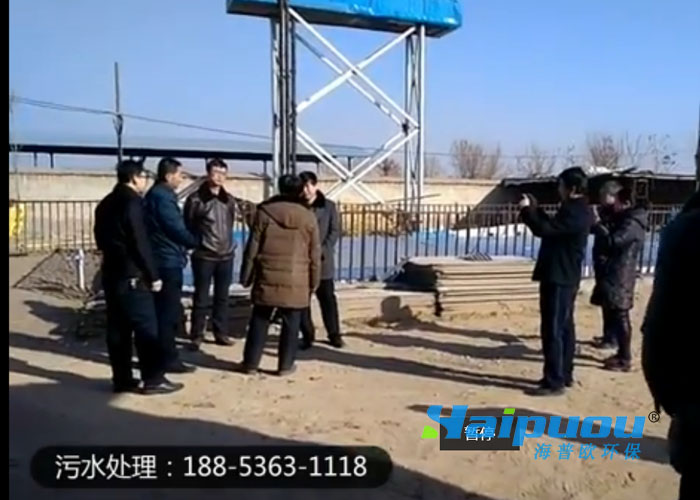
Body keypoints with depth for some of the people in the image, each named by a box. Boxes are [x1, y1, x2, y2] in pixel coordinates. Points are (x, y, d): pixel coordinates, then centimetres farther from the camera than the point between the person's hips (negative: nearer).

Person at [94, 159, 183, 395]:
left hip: (111, 274, 9)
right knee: (146, 328, -4)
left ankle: (122, 379, 15)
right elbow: (140, 243, -17)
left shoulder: (105, 204, 14)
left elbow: (100, 239, 18)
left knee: (117, 328, 10)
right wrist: (153, 275, -13)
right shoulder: (132, 202, -13)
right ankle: (153, 380, 0)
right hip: (132, 276, -9)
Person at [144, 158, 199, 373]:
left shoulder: (156, 194, 15)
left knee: (161, 311, 15)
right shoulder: (163, 196, -16)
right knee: (169, 312, -3)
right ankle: (169, 359, 4)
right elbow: (177, 229, -17)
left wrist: (190, 242, 6)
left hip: (160, 261, 10)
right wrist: (197, 242, -2)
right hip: (168, 262, -10)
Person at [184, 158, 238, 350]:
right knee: (201, 298, 3)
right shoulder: (196, 199, -6)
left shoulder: (229, 200, 9)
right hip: (204, 256, -5)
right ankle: (196, 335, 13)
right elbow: (187, 227, -4)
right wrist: (195, 244, -8)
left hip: (226, 256, 5)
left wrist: (230, 244, 11)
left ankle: (221, 333, 22)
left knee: (222, 297, 12)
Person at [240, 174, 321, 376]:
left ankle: (251, 363, 16)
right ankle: (286, 365, 13)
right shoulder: (308, 217, 2)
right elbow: (314, 255, 4)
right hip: (296, 280, 0)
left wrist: (246, 275, 8)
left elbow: (252, 247, 0)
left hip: (267, 277, 1)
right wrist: (314, 282, 13)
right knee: (291, 324, 8)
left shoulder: (265, 212, -1)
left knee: (259, 320, 10)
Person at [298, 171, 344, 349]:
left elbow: (335, 231, 0)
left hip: (323, 262, 0)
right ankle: (307, 335, 17)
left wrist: (322, 251, -12)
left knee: (328, 298, 5)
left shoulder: (329, 206, 3)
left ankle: (334, 334, 17)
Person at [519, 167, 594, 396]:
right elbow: (553, 227, 22)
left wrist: (527, 210, -11)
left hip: (558, 278, -11)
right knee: (564, 327, 16)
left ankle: (554, 382, -3)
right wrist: (535, 209, 15)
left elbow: (544, 229, -25)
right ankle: (565, 375, 26)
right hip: (565, 277, 11)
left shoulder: (574, 212, -20)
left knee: (552, 329, -7)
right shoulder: (578, 210, 14)